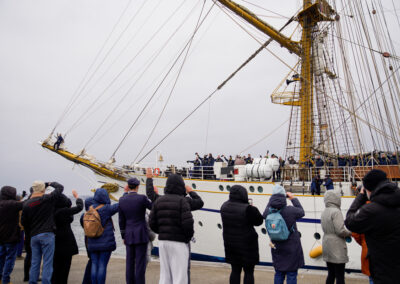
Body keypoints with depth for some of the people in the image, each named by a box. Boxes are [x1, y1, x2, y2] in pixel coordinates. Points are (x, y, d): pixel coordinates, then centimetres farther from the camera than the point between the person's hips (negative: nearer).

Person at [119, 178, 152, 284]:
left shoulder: (122, 200, 1)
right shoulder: (142, 198, -13)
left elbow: (121, 221, 6)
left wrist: (123, 236, 15)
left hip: (129, 235, 4)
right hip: (141, 235, -4)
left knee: (130, 263, 10)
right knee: (140, 263, -1)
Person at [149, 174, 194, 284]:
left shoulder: (159, 200, 6)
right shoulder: (182, 200, -11)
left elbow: (152, 223, 4)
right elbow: (187, 222, -19)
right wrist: (189, 236, -1)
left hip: (163, 241, 6)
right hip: (178, 242, -6)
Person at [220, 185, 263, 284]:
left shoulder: (224, 206, -3)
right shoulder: (248, 209, -24)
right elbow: (259, 221, -12)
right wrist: (254, 209, 3)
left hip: (230, 244, 6)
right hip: (247, 245, -6)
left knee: (235, 270, 18)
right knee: (249, 272, 9)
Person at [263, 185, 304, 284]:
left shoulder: (268, 212, -12)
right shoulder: (290, 210, -21)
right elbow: (301, 212, 0)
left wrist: (272, 199, 11)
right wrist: (293, 199, 9)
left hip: (277, 248, 4)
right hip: (292, 249, -4)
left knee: (279, 274, 18)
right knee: (291, 274, 8)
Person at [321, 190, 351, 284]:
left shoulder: (324, 212, 10)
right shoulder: (336, 211, -16)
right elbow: (340, 230, -20)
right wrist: (350, 232, -1)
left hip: (327, 246, 8)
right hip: (337, 248, -8)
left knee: (331, 274, 15)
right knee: (340, 276, 0)